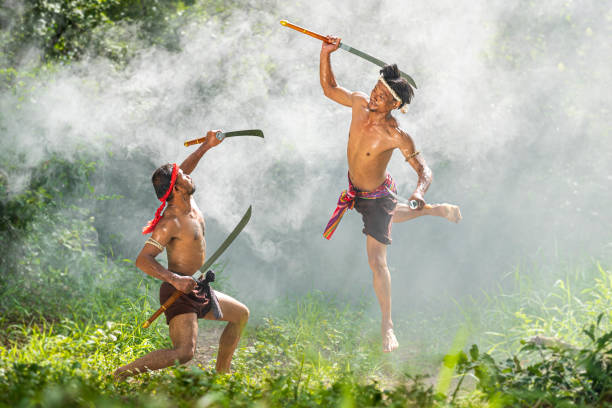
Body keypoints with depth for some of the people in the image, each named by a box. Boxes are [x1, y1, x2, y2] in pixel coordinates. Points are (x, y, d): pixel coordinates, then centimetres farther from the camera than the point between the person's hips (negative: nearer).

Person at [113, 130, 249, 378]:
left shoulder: (189, 204, 5)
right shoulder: (171, 223, -22)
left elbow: (180, 173, 27)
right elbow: (142, 260, -28)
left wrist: (206, 146, 29)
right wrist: (175, 279, -40)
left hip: (198, 291, 10)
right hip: (178, 294, -10)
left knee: (241, 315, 25)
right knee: (184, 352, -25)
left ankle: (222, 374, 30)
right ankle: (119, 375, -21)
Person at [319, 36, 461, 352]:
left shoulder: (397, 137, -32)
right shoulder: (360, 104, -16)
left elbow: (424, 170, -24)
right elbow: (329, 88, 0)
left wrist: (419, 193, -45)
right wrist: (325, 55, -15)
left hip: (377, 197, -7)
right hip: (356, 189, 7)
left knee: (376, 261, -11)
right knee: (392, 217, 36)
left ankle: (387, 326, 0)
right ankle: (438, 211, 61)